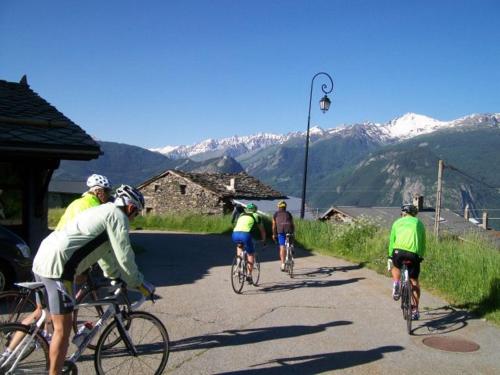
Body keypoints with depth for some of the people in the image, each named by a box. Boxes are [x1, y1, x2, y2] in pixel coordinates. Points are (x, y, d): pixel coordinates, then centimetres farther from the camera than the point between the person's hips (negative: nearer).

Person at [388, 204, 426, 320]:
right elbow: (423, 243, 23)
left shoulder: (397, 222, 21)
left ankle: (396, 284, 6)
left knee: (395, 267, 33)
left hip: (399, 250, 0)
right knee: (414, 281, 13)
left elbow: (392, 241, 22)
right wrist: (421, 256, 33)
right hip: (413, 253, 0)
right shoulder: (419, 223, 22)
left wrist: (390, 256, 29)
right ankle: (415, 311, 14)